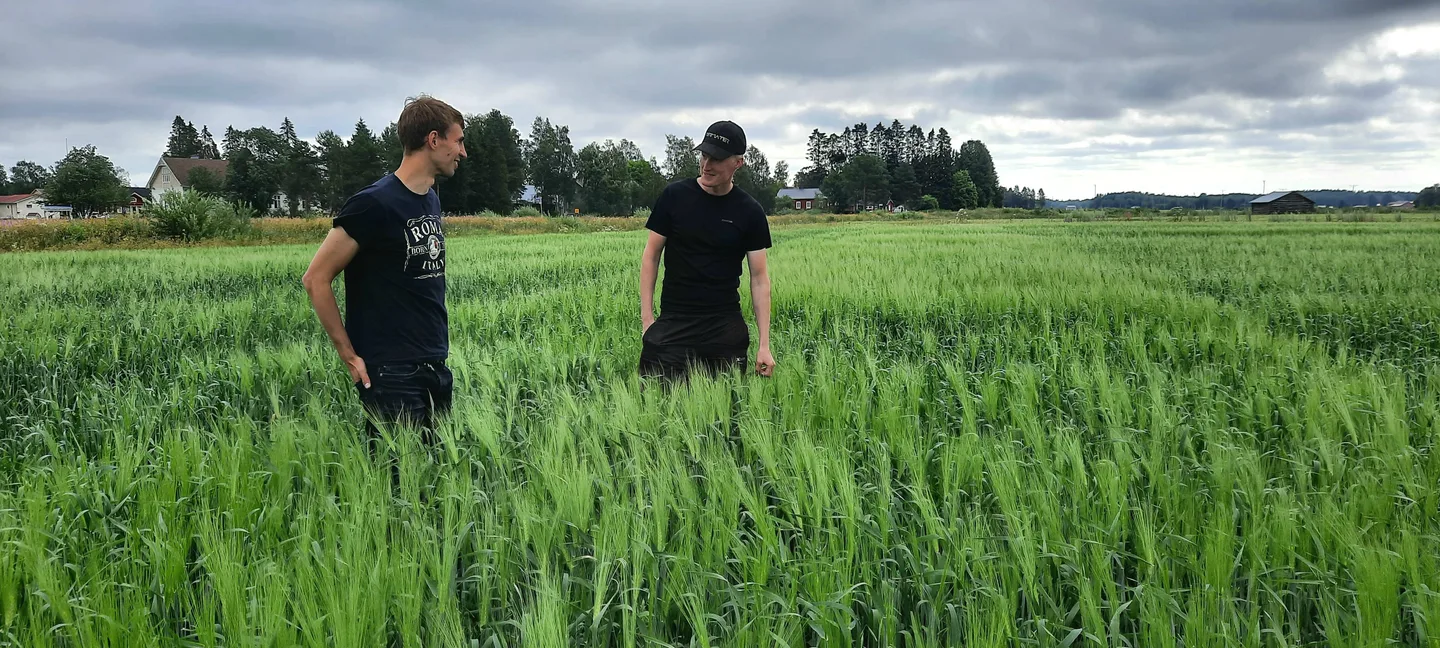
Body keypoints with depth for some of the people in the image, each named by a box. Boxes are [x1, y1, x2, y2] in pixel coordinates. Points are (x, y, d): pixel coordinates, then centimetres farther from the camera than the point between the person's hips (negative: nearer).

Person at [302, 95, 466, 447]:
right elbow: (316, 279, -12)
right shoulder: (375, 204, -14)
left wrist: (437, 351, 14)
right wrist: (349, 355, -11)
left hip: (436, 368, 8)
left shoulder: (431, 199, 11)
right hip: (392, 375, -8)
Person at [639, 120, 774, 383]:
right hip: (673, 324, -1)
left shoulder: (749, 212, 1)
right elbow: (651, 256, 5)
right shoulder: (675, 196, -1)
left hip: (726, 327, 1)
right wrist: (646, 317, -4)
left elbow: (759, 277, 2)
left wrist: (764, 344, -5)